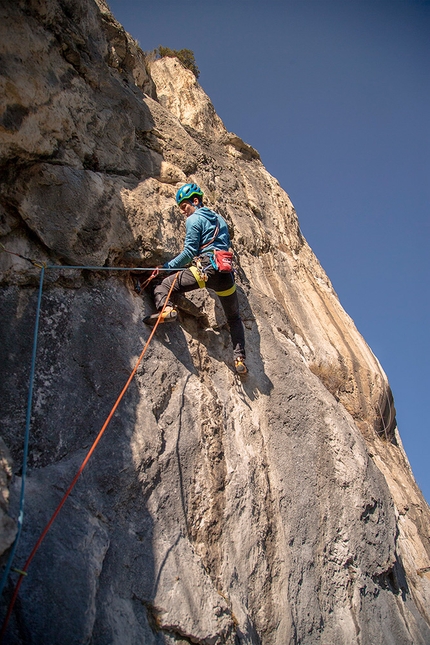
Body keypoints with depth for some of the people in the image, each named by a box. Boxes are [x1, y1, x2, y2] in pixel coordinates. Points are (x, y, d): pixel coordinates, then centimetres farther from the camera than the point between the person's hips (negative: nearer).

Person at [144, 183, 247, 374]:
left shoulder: (194, 219, 4)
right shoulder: (219, 219, 26)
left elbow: (189, 252, -3)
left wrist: (167, 266, 4)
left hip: (204, 269, -6)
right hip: (226, 272, 6)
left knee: (163, 286, 3)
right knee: (234, 318, 18)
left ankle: (166, 309, -28)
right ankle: (240, 359, 9)